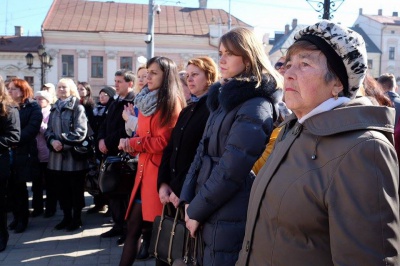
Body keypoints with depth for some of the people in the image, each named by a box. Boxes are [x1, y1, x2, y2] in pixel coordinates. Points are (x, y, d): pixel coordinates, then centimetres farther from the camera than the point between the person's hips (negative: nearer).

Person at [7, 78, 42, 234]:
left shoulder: (33, 107, -1)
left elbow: (32, 128, -13)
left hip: (23, 152, -4)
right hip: (8, 152, 4)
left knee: (20, 186, 2)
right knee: (12, 186, 5)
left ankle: (23, 219, 14)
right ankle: (16, 217, 19)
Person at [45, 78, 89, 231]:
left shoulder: (78, 108, -5)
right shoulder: (54, 109, 15)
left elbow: (80, 132, -14)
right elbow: (48, 131, 11)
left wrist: (63, 143, -17)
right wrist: (52, 141, -10)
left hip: (74, 155, -6)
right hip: (57, 156, 6)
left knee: (76, 189, 3)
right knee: (62, 189, 11)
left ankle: (76, 219, 15)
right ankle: (67, 217, 23)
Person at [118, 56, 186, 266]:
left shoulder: (172, 102, -9)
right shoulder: (145, 100, 15)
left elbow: (164, 141, -15)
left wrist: (132, 144, -7)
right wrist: (131, 144, -3)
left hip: (160, 170, -7)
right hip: (144, 168, 7)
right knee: (133, 224, 9)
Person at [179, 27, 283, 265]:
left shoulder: (256, 107, -17)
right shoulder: (225, 99, 12)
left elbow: (231, 170, -21)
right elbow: (203, 151, 11)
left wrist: (196, 211, -11)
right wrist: (188, 200, 2)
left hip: (229, 221, -8)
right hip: (213, 215, 8)